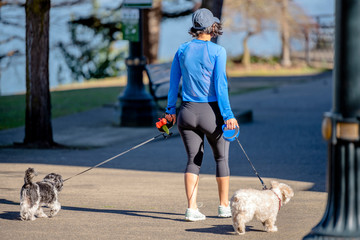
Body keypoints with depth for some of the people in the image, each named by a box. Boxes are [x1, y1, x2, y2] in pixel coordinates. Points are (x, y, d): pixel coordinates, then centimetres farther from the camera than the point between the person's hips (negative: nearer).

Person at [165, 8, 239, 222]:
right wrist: (228, 115, -12)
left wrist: (170, 109, 17)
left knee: (193, 160, 8)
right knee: (222, 158, 15)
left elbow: (174, 81, 8)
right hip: (211, 112, -3)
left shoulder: (182, 50, 3)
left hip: (188, 111, 3)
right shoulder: (217, 51, -10)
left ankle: (192, 208, -4)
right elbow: (220, 84, -14)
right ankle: (224, 206, 23)